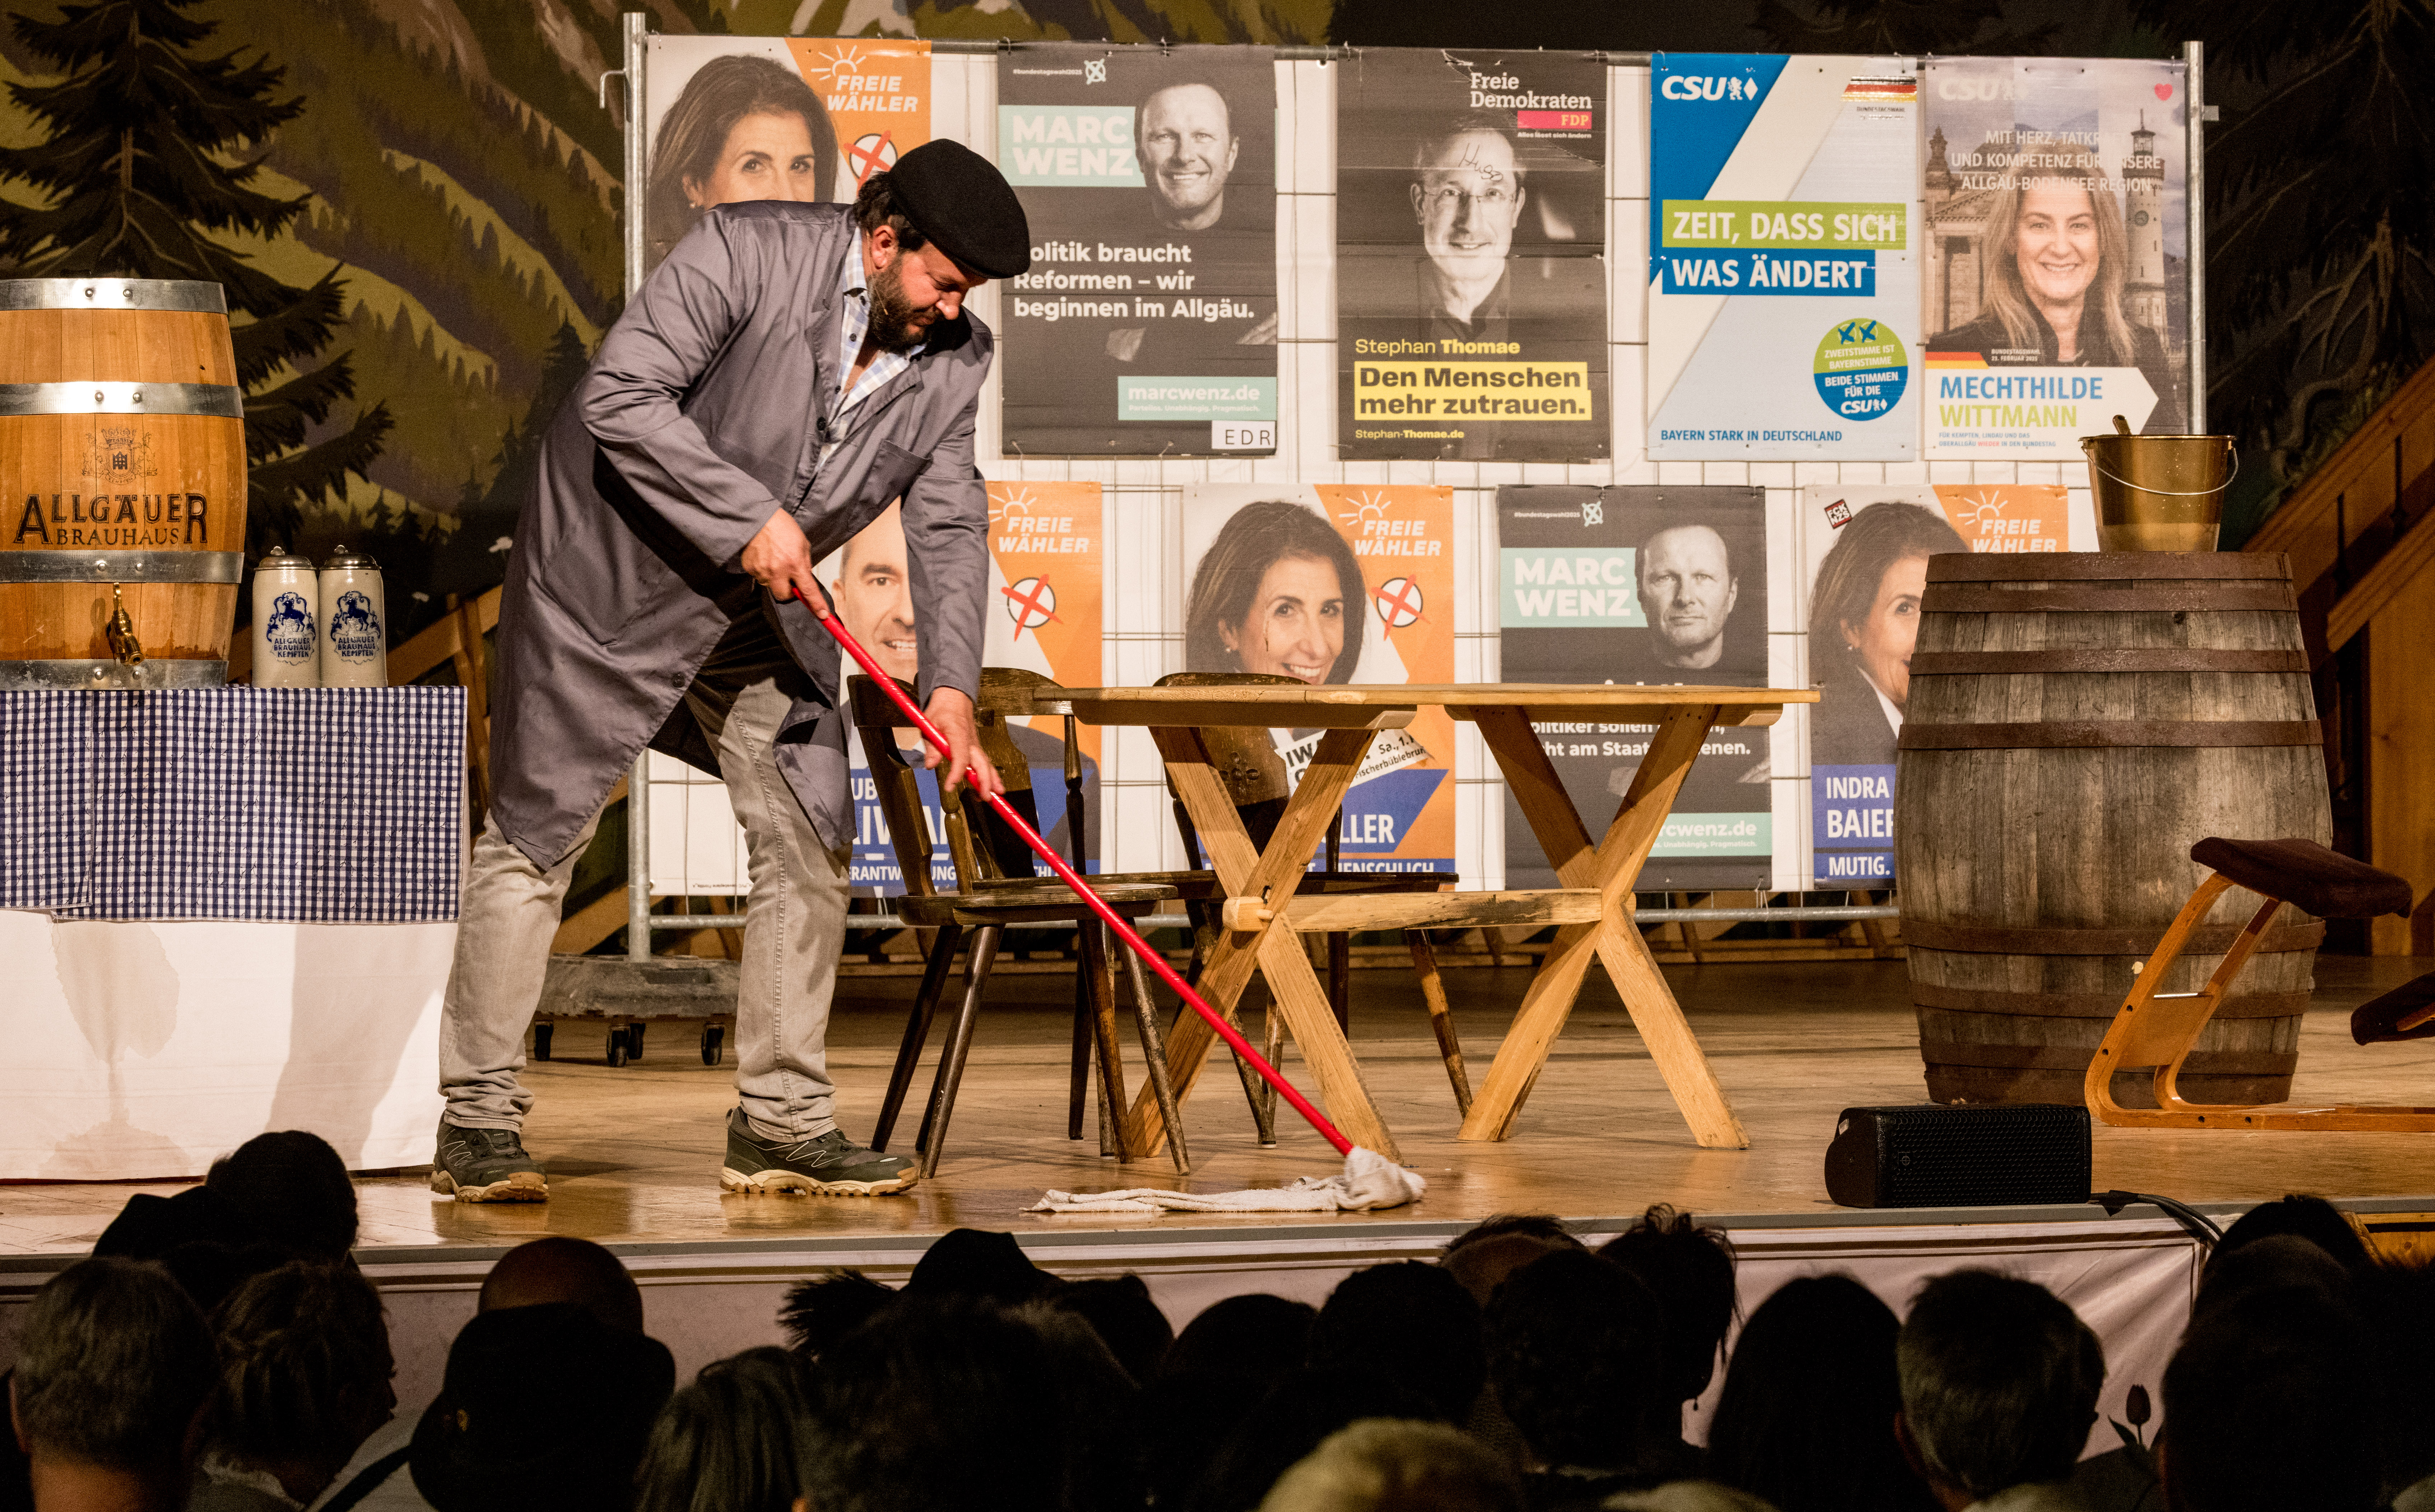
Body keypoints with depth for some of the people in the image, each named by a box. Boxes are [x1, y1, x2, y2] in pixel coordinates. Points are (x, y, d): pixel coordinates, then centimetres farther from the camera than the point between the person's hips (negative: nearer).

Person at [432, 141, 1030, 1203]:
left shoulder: (954, 358, -5)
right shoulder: (746, 252, -23)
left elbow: (949, 526, -3)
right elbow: (621, 397, -27)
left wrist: (949, 687, -15)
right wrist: (748, 517, -29)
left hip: (765, 602, 6)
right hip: (611, 575, -6)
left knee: (810, 841, 2)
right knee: (536, 833, -2)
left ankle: (782, 1123, 11)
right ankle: (477, 1122, 5)